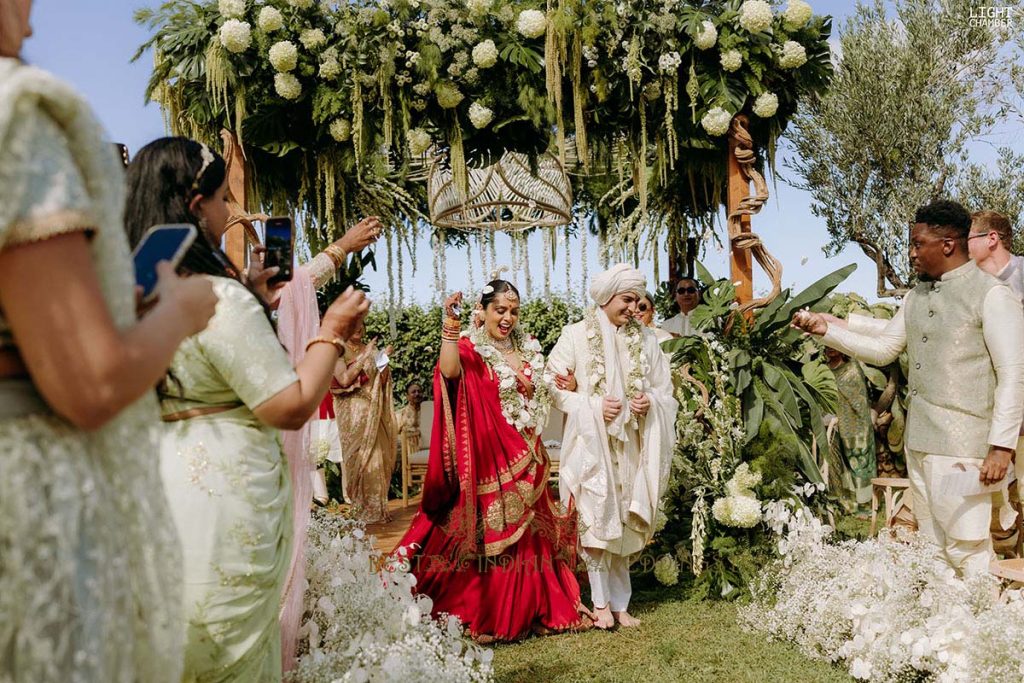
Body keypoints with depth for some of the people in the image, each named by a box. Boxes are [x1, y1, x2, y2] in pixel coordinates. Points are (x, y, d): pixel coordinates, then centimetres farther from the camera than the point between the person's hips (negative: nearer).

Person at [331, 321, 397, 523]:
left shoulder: (371, 349, 12)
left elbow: (382, 382, 10)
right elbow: (344, 380, -15)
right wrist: (364, 357, -14)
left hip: (372, 412, 4)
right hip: (352, 413, -4)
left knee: (377, 457, 2)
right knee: (359, 459, -6)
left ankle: (377, 508, 11)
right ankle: (362, 511, 2)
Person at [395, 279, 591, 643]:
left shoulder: (528, 347, 11)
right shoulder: (470, 349, -8)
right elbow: (449, 371, -31)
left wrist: (568, 386, 7)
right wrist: (450, 324, -40)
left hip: (526, 458, 6)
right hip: (489, 458, -6)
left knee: (528, 531, 12)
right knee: (490, 534, 0)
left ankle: (531, 609, 26)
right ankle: (485, 617, 12)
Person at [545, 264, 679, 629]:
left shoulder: (645, 338, 7)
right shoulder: (576, 335, -5)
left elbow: (665, 390, 13)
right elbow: (553, 387, -6)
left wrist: (650, 401, -8)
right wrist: (593, 406, -16)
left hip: (631, 445, 4)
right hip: (591, 443, -3)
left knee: (625, 523, 9)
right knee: (598, 520, -3)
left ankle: (620, 603, 21)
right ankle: (601, 602, 12)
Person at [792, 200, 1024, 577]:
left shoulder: (991, 295, -9)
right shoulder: (917, 296, 14)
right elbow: (882, 349, 18)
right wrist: (827, 328, 7)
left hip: (962, 445, -7)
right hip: (918, 439, 8)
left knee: (967, 547, -5)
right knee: (932, 544, 15)